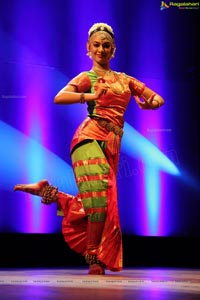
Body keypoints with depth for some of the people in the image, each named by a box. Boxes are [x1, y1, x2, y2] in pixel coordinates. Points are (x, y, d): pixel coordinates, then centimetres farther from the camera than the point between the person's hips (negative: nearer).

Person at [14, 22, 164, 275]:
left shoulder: (125, 79, 24)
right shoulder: (86, 77, 9)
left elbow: (157, 98, 23)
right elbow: (59, 98, -8)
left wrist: (152, 102, -2)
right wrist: (91, 96, -22)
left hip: (112, 146, 6)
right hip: (91, 138, -6)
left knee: (104, 205, -2)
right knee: (99, 197, -19)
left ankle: (48, 192, 10)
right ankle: (95, 259, -7)